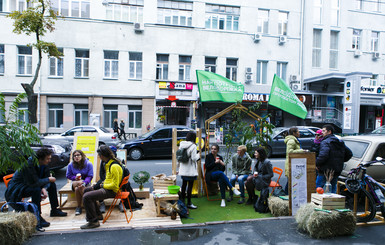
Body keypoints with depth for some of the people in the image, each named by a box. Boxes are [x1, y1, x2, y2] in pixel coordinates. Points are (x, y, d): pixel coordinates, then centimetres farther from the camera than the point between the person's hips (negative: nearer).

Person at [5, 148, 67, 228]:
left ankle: (54, 210, 14)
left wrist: (44, 189, -23)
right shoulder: (29, 164, -31)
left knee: (52, 185, 5)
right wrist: (48, 179, -22)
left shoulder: (44, 164, -6)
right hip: (16, 188, -9)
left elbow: (47, 177, -4)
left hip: (30, 185, 9)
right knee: (37, 189, -35)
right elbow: (34, 182, -35)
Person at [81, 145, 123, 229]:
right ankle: (97, 214, 28)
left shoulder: (114, 166, -24)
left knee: (86, 197, -23)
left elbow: (114, 185, -25)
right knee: (86, 190, 24)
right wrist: (97, 185, 8)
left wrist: (102, 185, -13)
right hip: (106, 187, 11)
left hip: (111, 191, -11)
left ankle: (93, 221, -10)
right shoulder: (108, 163, 8)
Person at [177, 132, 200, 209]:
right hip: (190, 170, -6)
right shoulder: (193, 146, -15)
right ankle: (189, 203, 9)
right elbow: (194, 158, -17)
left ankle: (182, 201, 27)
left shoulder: (181, 145, 5)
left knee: (184, 185, 17)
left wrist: (179, 164, 23)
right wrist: (198, 155, 2)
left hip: (183, 169, 7)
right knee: (190, 186, 2)